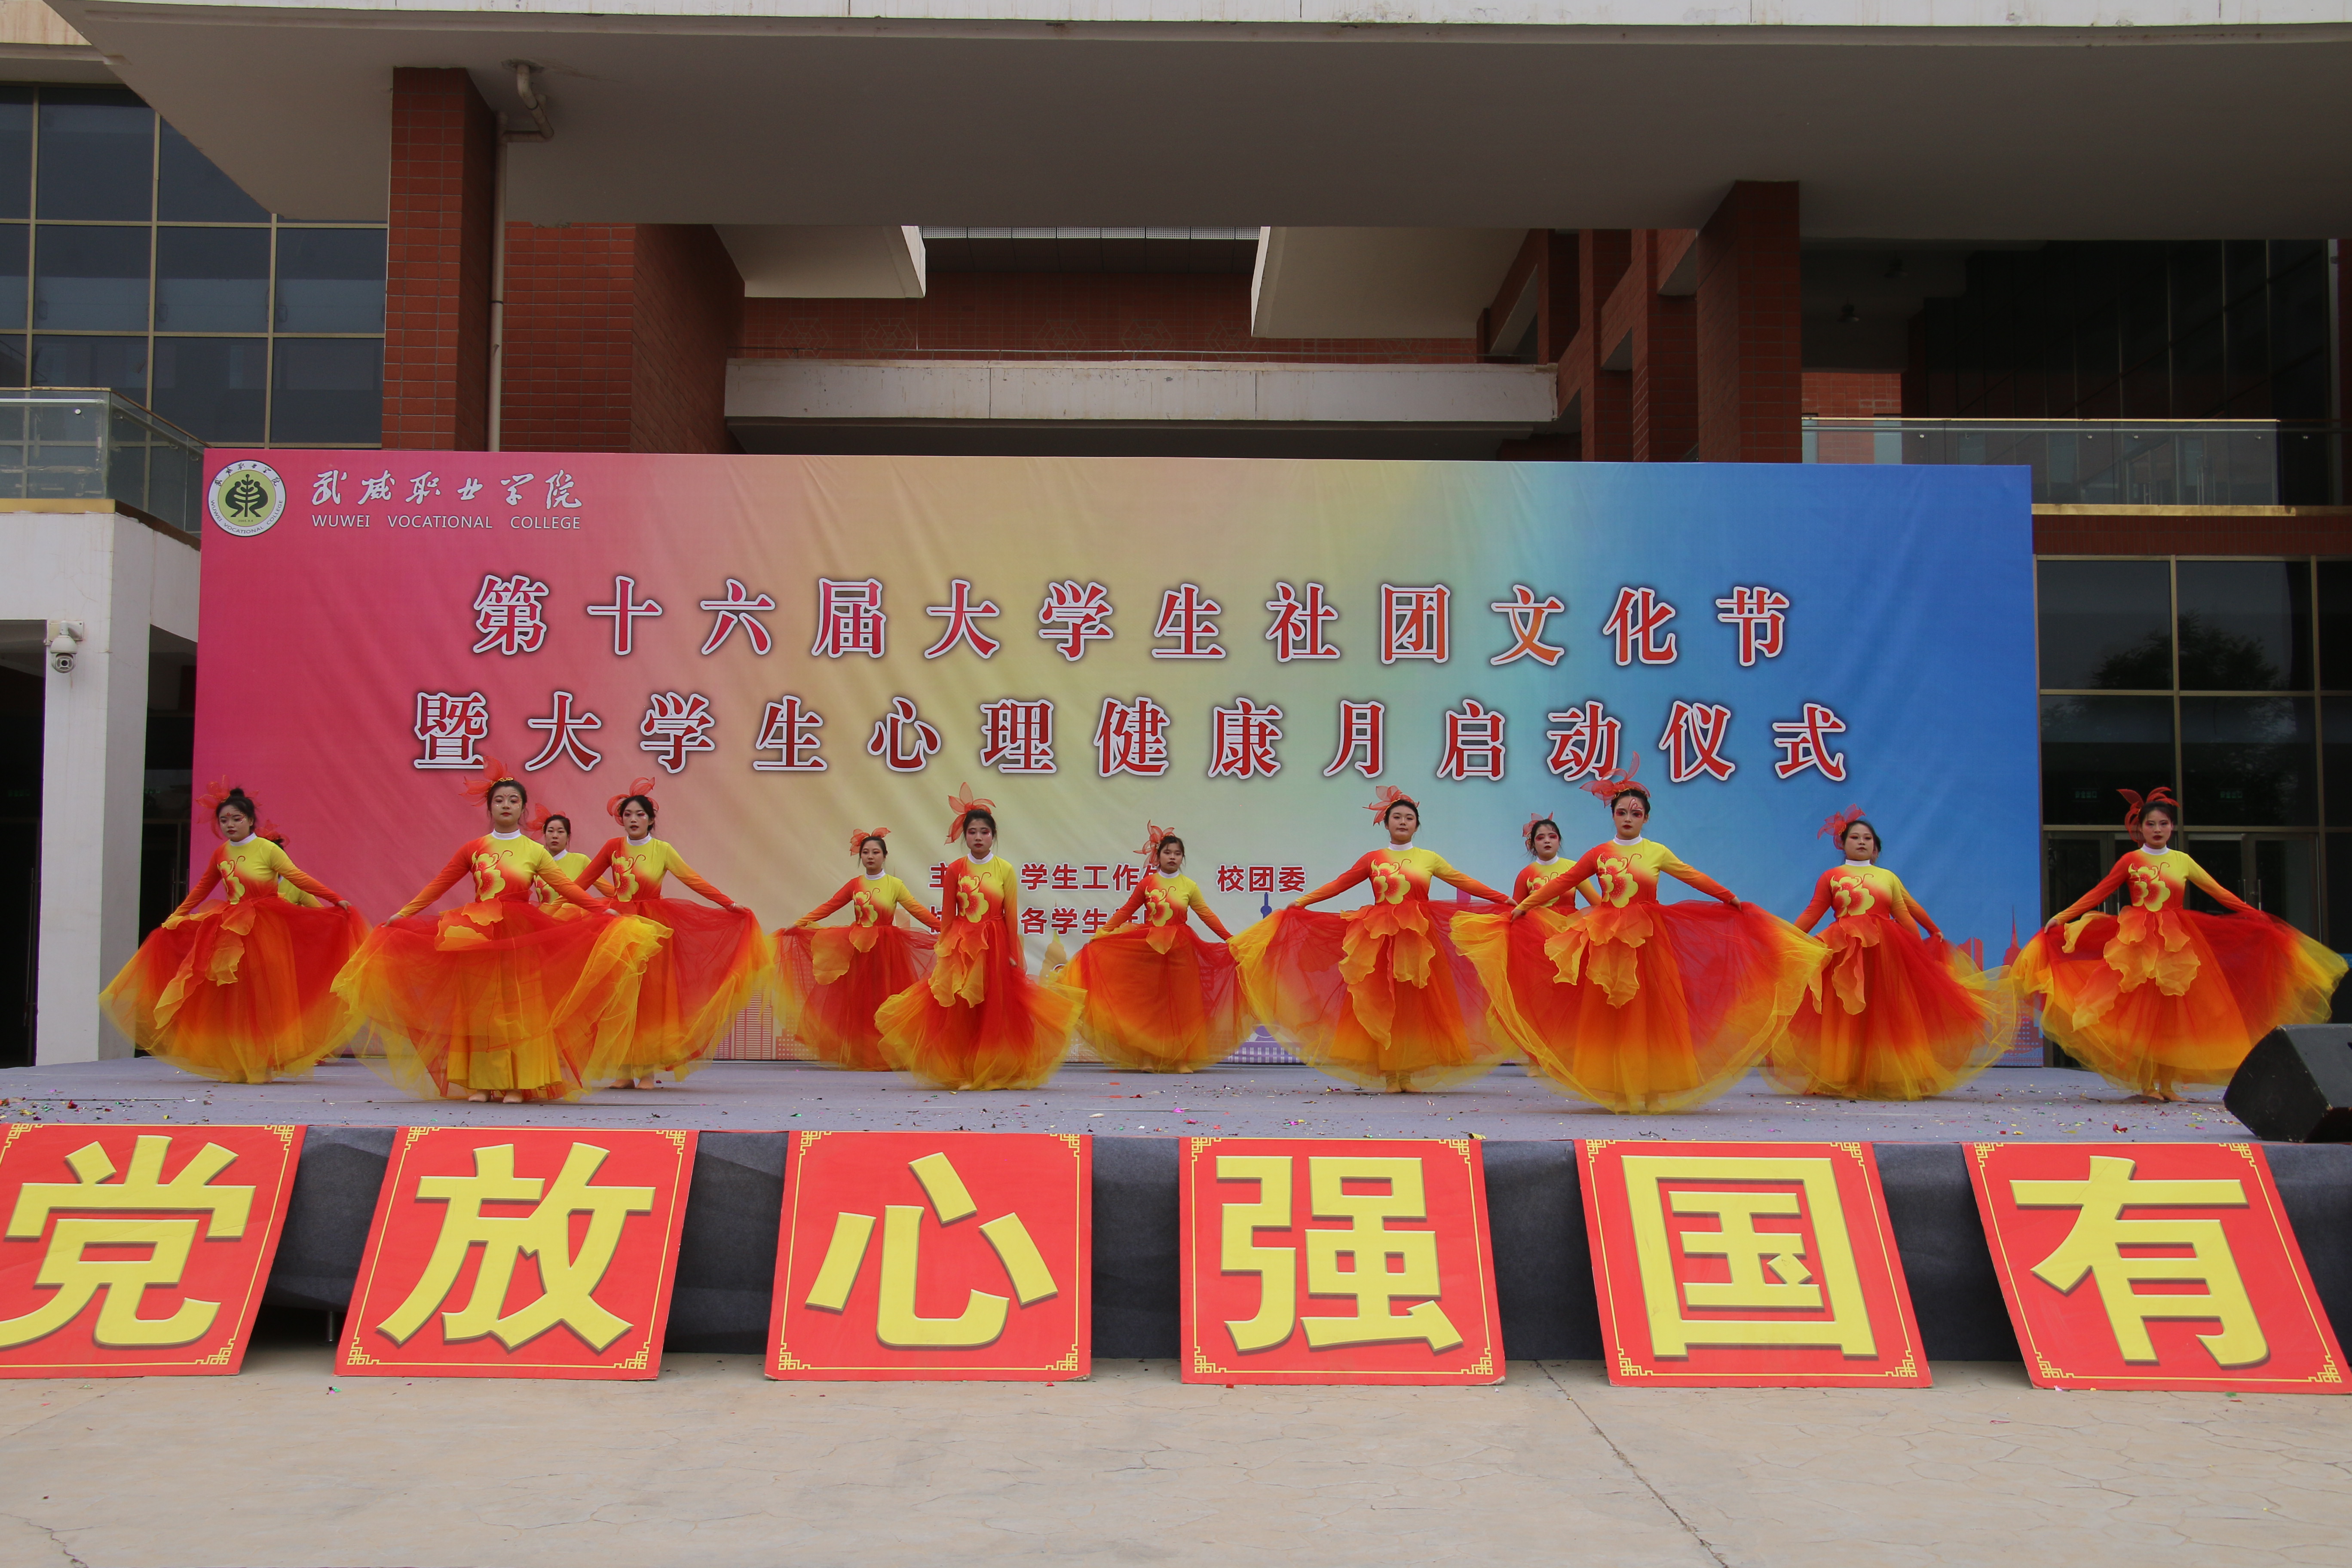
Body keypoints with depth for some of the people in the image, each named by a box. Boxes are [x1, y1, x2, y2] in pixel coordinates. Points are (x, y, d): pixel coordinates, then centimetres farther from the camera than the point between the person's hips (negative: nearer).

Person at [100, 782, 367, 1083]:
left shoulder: (268, 849, -8)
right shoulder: (220, 854, 7)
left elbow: (298, 878, -11)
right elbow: (203, 887, 21)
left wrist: (335, 901, -19)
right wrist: (177, 916, 25)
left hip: (267, 932, -5)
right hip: (231, 933, 5)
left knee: (263, 998, -1)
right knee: (233, 1000, 4)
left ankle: (262, 1065, 6)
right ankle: (238, 1066, 11)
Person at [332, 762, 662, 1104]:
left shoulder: (535, 852, 3)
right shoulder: (472, 849, 4)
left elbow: (567, 888, 0)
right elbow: (439, 885, 7)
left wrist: (605, 912, -8)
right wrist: (402, 915, 4)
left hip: (520, 940, -1)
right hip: (477, 939, 1)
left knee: (518, 1009, 0)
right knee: (479, 1009, 2)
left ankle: (517, 1084, 5)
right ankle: (480, 1082, 8)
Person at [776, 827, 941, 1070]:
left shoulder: (895, 885, -2)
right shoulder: (854, 885, 6)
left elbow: (917, 909, -8)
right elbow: (829, 906, 5)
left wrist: (943, 928, -19)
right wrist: (797, 924, 1)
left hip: (885, 951, -2)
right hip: (858, 951, 2)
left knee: (883, 1002, -1)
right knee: (857, 1003, 3)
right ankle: (859, 1058, 10)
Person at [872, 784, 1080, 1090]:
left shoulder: (1006, 870, 0)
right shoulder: (955, 870, 3)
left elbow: (1012, 916, 1)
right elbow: (947, 915, 7)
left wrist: (1015, 955, -2)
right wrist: (941, 950, 5)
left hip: (995, 948, -1)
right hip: (961, 946, 1)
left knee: (995, 1008, 1)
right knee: (958, 1010, 0)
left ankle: (994, 1072, 11)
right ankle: (959, 1073, 9)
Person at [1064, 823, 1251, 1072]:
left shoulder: (1189, 886, 2)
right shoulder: (1147, 883, 1)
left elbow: (1207, 915, 6)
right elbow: (1126, 911, 6)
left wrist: (1230, 939, 3)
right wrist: (1101, 933, 4)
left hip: (1180, 951, 0)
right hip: (1149, 949, 0)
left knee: (1181, 1003, 1)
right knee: (1148, 1003, 2)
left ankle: (1181, 1059, 7)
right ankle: (1146, 1059, 7)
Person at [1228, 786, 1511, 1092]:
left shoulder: (1429, 859, 9)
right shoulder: (1373, 859, 7)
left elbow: (1465, 883, 10)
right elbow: (1340, 884, 6)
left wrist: (1506, 900, 6)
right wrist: (1302, 901, 1)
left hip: (1418, 939, 0)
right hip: (1379, 939, 0)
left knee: (1414, 1005, -2)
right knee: (1382, 1005, -4)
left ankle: (1409, 1074, 4)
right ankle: (1391, 1076, 0)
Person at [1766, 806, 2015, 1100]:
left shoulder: (1888, 877, 15)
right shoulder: (1831, 877, 8)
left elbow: (1906, 916, 12)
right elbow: (1812, 913, 3)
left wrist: (1928, 942, 4)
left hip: (1886, 952, 3)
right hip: (1845, 952, -2)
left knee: (1885, 1015, 2)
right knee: (1846, 1016, -4)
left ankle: (1889, 1078, 5)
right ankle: (1842, 1079, -1)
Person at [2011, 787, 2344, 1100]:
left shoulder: (2182, 861, 7)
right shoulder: (2131, 860, 1)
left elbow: (2219, 893, 11)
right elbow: (2098, 894, 1)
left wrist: (2258, 917, 7)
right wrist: (2063, 917, -6)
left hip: (2176, 945, 3)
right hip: (2138, 943, -3)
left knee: (2173, 1014, 3)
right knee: (2142, 1014, -4)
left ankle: (2168, 1083, 9)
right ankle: (2147, 1083, 1)